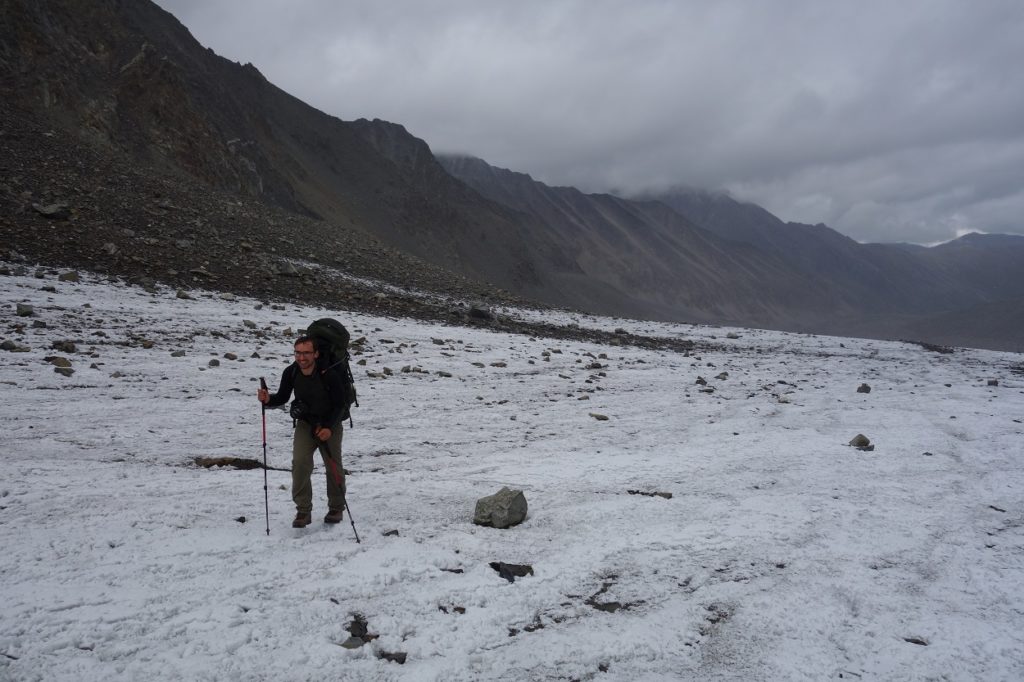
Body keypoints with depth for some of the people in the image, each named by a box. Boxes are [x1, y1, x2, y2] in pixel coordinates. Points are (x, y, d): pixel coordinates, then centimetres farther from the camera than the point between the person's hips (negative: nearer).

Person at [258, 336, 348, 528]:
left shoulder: (328, 374, -25)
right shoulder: (291, 372, -15)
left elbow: (340, 404, -15)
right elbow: (283, 397, 0)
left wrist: (329, 427, -24)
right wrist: (268, 399, -21)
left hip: (330, 424, -2)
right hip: (305, 423, 3)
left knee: (333, 466, 5)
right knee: (300, 463, -12)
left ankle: (337, 508, 25)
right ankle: (303, 511, -2)